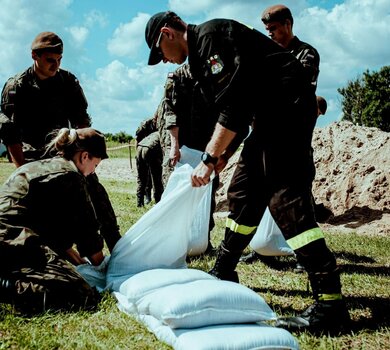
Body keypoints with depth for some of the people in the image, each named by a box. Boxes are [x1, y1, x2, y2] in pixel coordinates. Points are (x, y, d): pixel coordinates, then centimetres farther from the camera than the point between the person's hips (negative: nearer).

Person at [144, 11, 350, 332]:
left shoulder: (210, 35, -11)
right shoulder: (201, 53, 21)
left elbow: (233, 105, -20)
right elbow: (232, 105, 22)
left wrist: (209, 159, -19)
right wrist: (219, 155, 19)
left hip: (286, 107, -11)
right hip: (271, 116, 11)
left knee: (286, 199, -17)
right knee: (244, 195, 13)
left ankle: (330, 303, -18)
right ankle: (223, 274, 26)